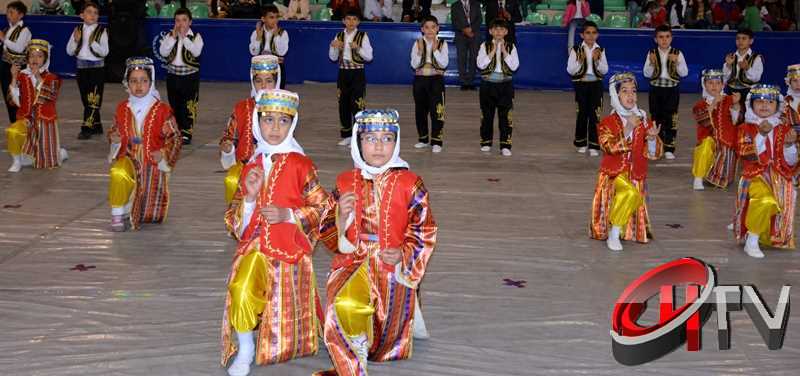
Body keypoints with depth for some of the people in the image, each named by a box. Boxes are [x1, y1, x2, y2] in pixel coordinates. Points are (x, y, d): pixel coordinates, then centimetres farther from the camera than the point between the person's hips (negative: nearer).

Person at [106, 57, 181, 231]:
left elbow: (174, 138, -4)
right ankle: (118, 215, -17)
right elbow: (116, 131, 16)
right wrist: (114, 138, -6)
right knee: (118, 174, -35)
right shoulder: (122, 109, 1)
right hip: (130, 159, 1)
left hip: (154, 163, -1)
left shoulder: (162, 110, -9)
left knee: (151, 215, 1)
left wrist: (164, 154, -20)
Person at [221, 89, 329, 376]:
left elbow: (323, 209, 1)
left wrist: (288, 215, -12)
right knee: (241, 291, -22)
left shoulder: (301, 164, 0)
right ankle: (244, 352, -3)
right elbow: (233, 221, 11)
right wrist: (249, 197, -7)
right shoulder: (251, 168, 11)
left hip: (291, 248, -2)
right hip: (254, 245, 2)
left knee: (286, 310, 0)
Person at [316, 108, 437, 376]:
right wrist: (341, 216, -15)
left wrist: (405, 253, -18)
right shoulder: (345, 182, 2)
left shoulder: (410, 183, -5)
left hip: (394, 267, -1)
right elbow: (328, 234, 6)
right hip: (354, 264, 1)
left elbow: (425, 231, -1)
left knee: (386, 345, 4)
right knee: (343, 305, -31)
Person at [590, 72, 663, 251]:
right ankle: (613, 234, -18)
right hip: (614, 173, -5)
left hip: (636, 176, 5)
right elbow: (610, 147, -19)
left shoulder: (644, 122, 6)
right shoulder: (608, 122, -3)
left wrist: (652, 138, -19)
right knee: (630, 193, -29)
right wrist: (627, 129, -26)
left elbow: (653, 154, 2)